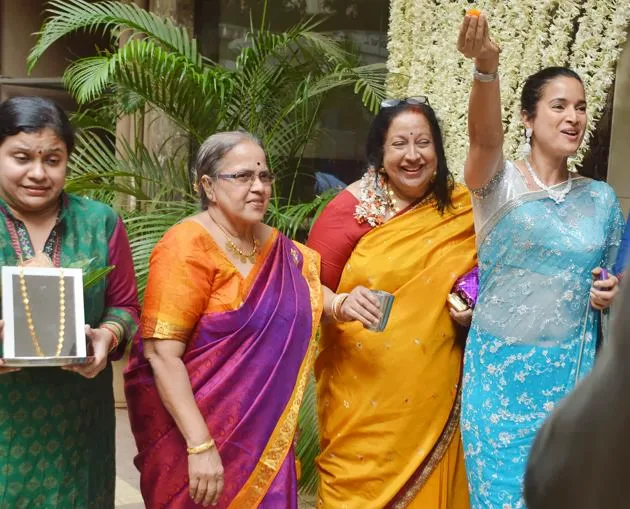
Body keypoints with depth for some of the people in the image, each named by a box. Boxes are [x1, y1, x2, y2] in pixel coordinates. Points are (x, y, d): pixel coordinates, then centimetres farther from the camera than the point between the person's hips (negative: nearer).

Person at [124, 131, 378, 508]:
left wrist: (339, 304, 0)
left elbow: (306, 285, 22)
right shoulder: (188, 248, -16)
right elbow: (161, 353, -20)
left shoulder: (274, 245, 5)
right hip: (198, 433, -6)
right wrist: (200, 445, -23)